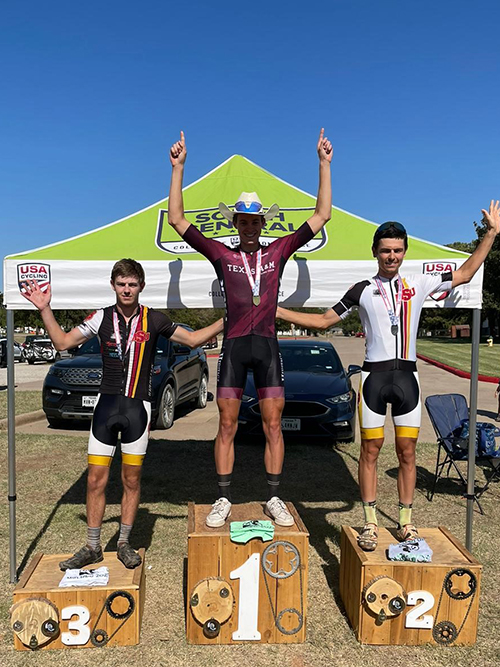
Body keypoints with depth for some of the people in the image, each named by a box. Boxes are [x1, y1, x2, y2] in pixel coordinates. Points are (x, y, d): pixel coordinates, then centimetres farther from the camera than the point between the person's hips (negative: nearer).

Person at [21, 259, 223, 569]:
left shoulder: (153, 320, 0)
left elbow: (193, 339, 10)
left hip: (138, 407, -1)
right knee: (96, 480, 4)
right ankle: (93, 547, 20)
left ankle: (124, 544, 26)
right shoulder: (102, 317, 3)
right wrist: (45, 309, 2)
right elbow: (63, 341, 10)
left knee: (132, 480, 9)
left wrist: (228, 319, 2)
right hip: (107, 404, 1)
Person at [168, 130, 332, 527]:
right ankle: (224, 501, 14)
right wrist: (178, 169, 2)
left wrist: (324, 164, 8)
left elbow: (322, 216, 11)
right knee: (227, 426, 3)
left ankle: (274, 499, 16)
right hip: (234, 346, -1)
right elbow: (177, 220, 6)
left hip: (267, 345, 1)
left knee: (273, 425, 4)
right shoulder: (222, 255, 7)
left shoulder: (278, 252, 9)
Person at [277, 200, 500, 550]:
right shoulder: (362, 290, 5)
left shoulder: (418, 285, 9)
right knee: (370, 451, 3)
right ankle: (370, 524, 14)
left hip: (407, 376, 2)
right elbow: (324, 321, 9)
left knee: (407, 452, 6)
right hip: (375, 375, -1)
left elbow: (464, 274, 18)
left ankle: (406, 523, 20)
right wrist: (278, 311, 3)